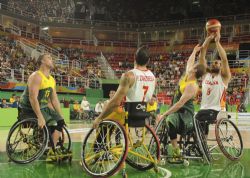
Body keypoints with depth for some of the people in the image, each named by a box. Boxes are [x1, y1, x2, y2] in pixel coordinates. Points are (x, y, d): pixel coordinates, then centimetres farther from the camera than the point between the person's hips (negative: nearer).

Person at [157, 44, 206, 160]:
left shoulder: (191, 86, -22)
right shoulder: (187, 75, 4)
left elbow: (180, 103, -28)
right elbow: (189, 62, 26)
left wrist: (164, 114, -29)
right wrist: (194, 51, 37)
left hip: (185, 113, -11)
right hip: (178, 110, 11)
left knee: (169, 121, -39)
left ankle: (176, 151, -30)